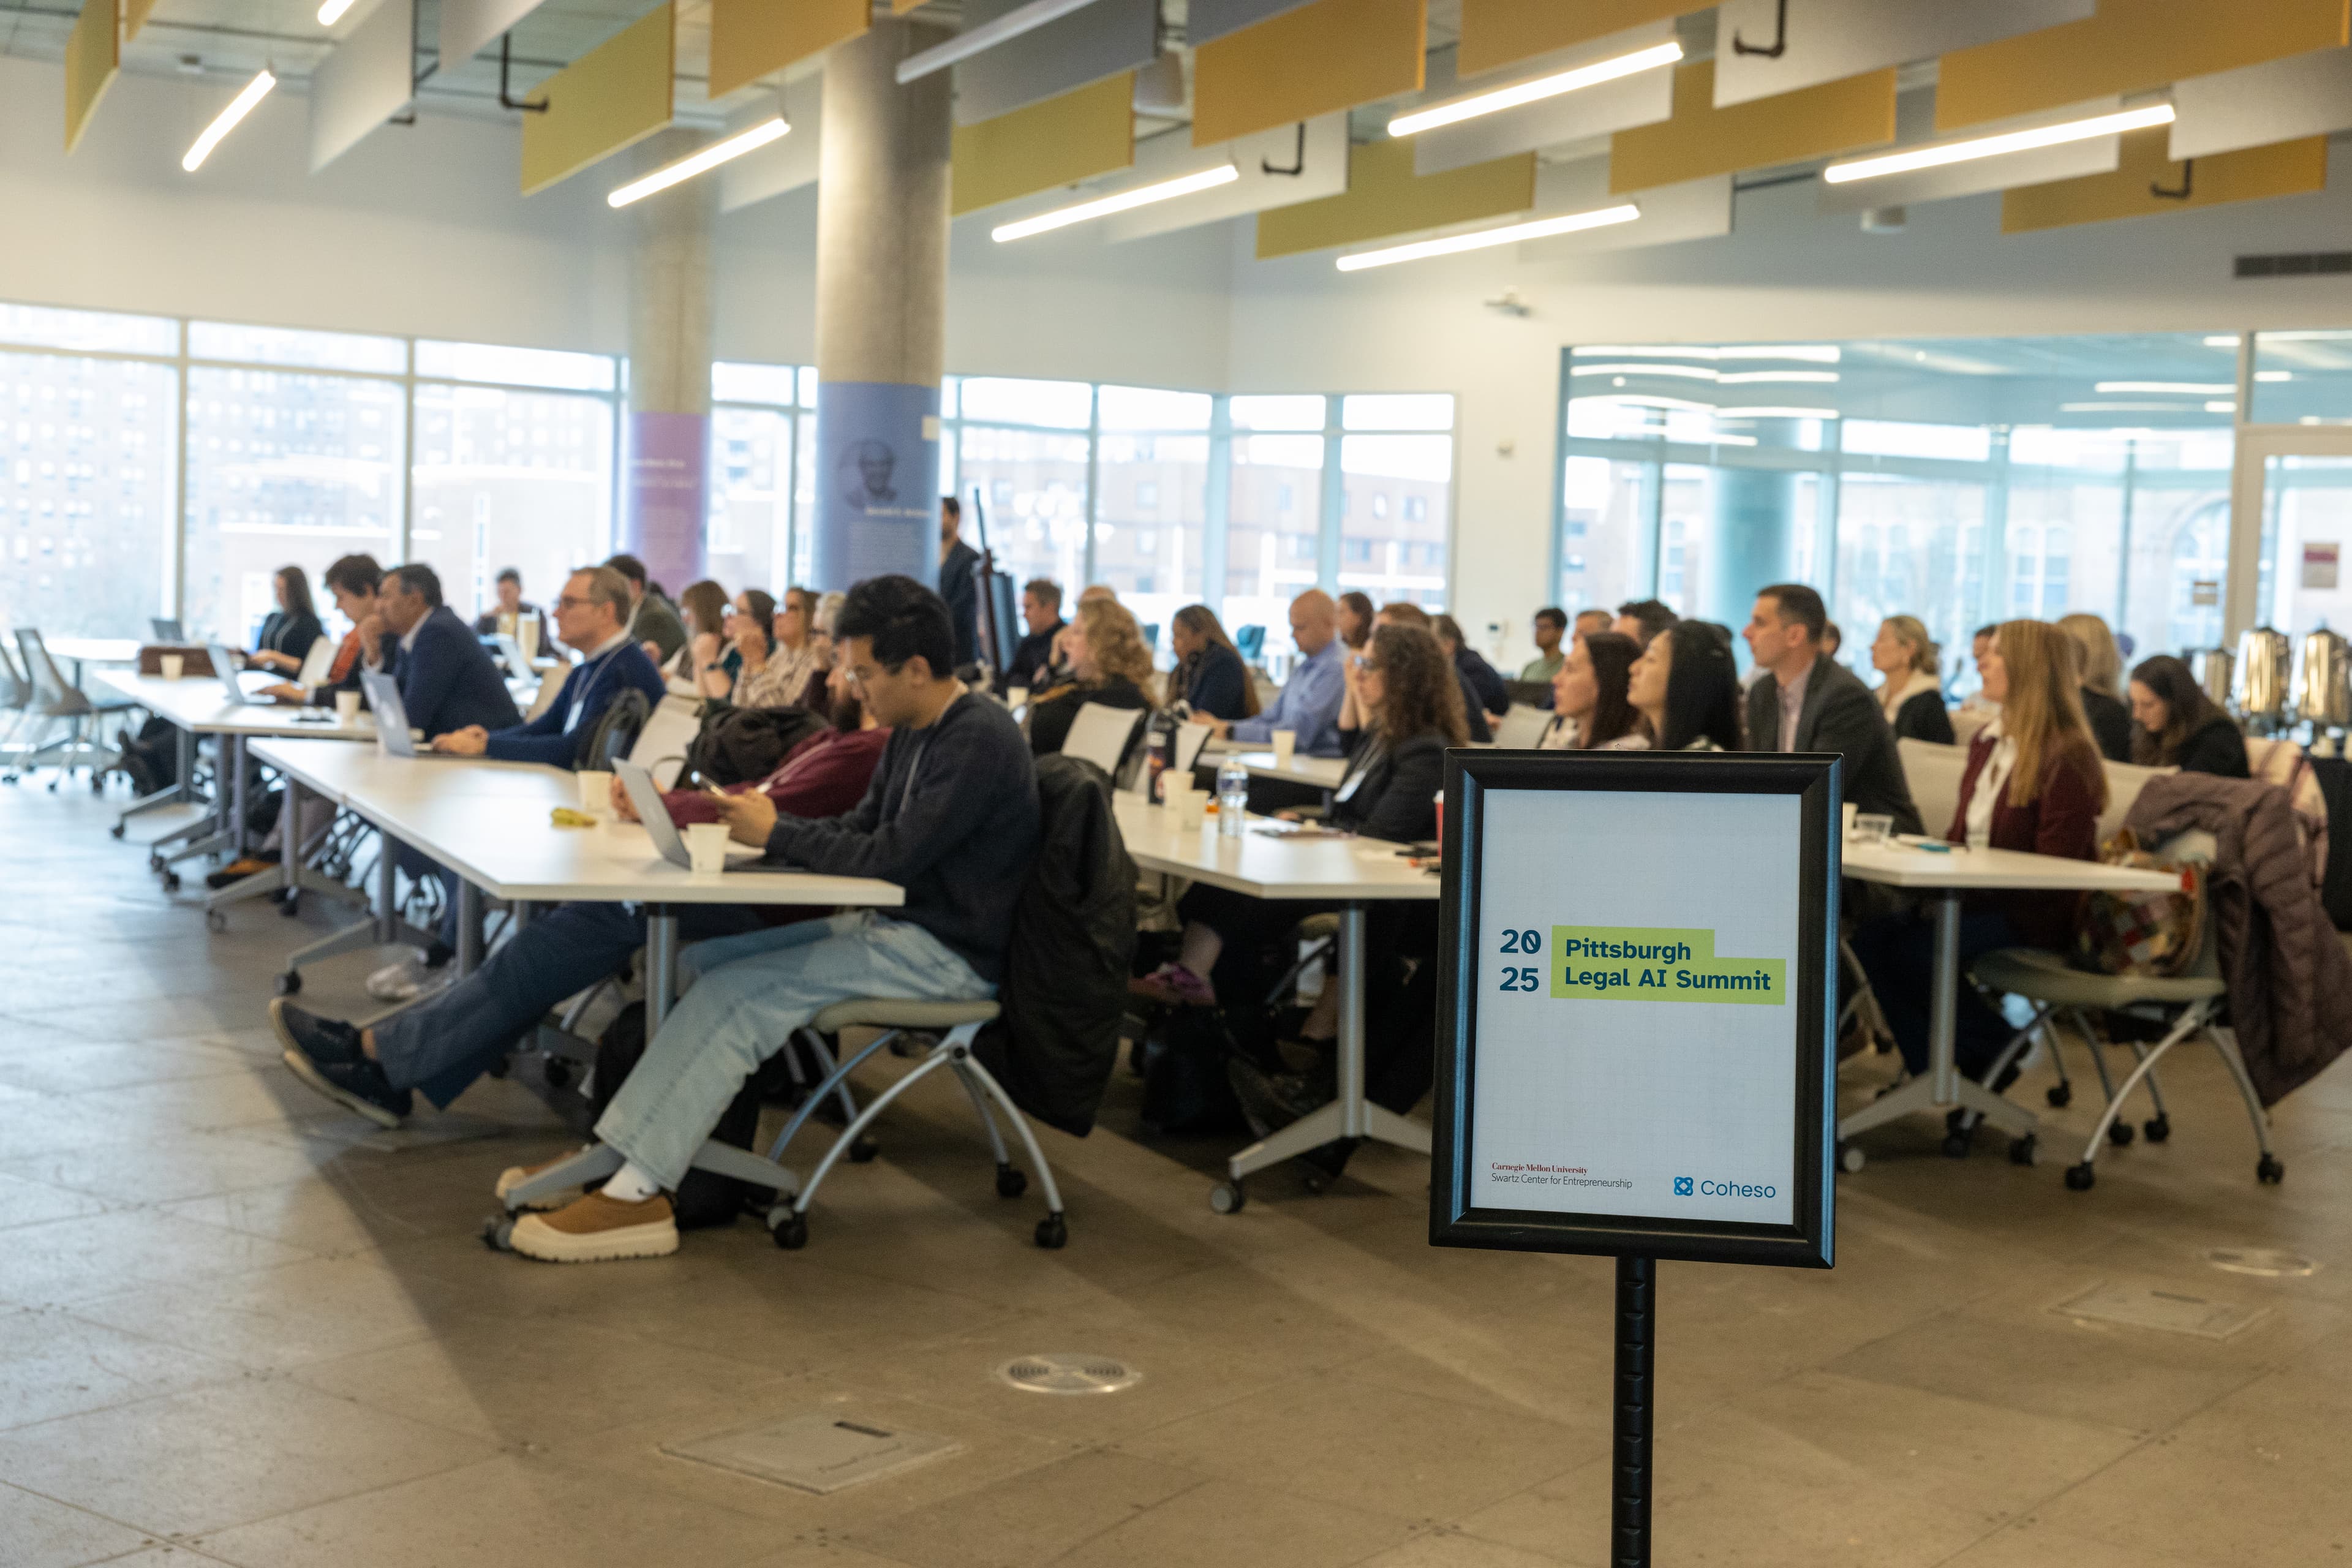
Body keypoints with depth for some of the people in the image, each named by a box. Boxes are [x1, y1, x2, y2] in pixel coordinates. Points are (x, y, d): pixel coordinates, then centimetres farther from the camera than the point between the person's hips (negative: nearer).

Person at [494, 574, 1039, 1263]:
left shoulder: (979, 741, -19)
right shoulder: (913, 733, 13)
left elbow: (891, 855, -23)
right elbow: (859, 829, 15)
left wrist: (777, 833, -12)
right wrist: (765, 818, -1)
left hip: (949, 953, -10)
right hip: (892, 924, 10)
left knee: (736, 991, -21)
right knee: (700, 963, 0)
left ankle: (638, 1193, -19)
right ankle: (613, 1156, -2)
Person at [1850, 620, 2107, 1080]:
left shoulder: (2067, 757, -13)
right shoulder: (1987, 742, 14)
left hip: (2037, 917, -8)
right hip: (1975, 898, 8)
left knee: (1912, 949, -25)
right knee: (1874, 935, -15)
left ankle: (1994, 1051, -2)